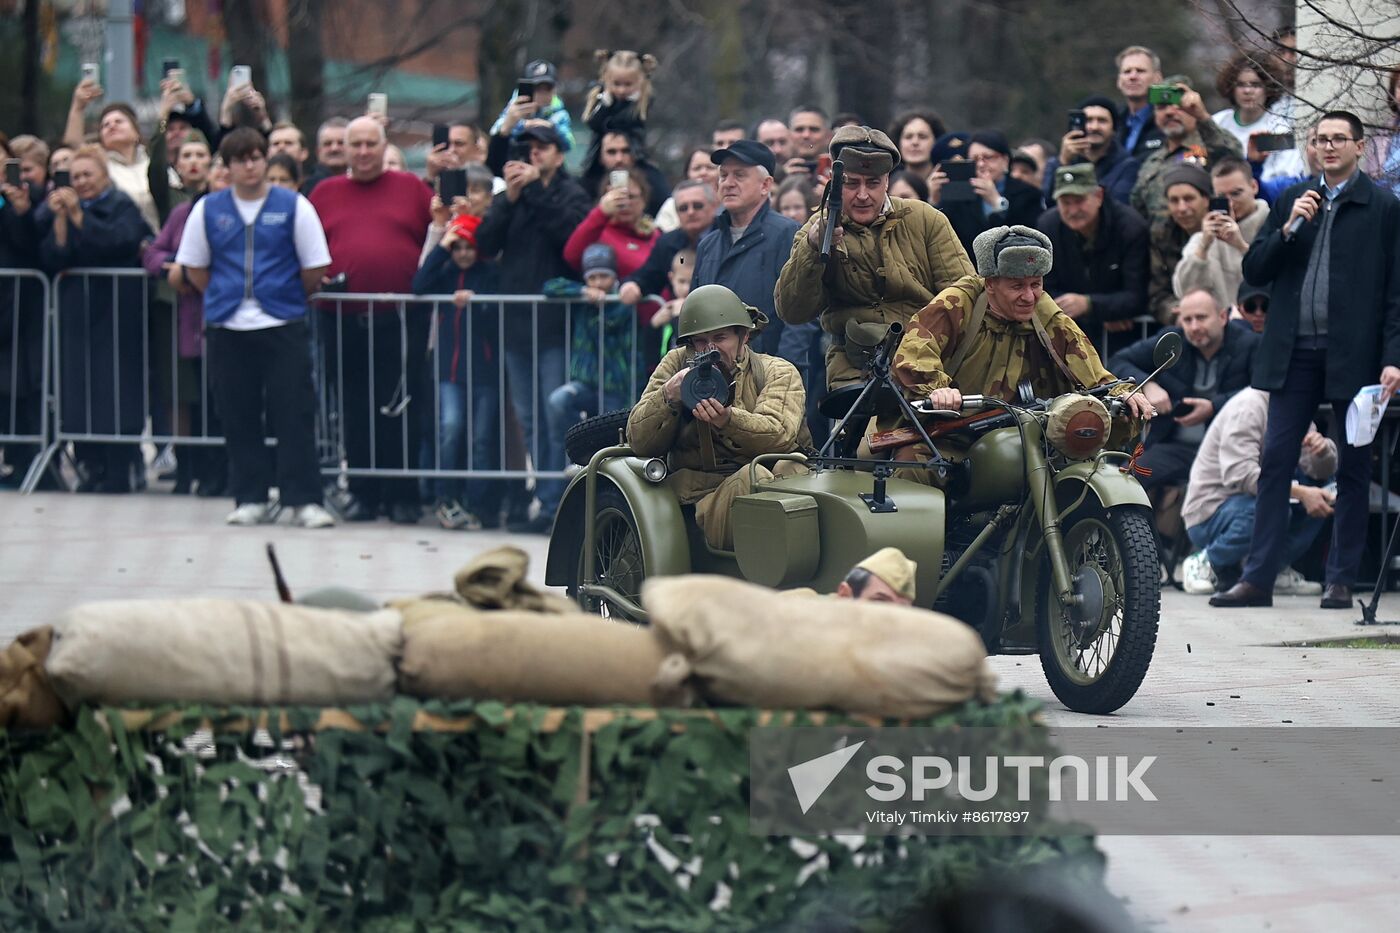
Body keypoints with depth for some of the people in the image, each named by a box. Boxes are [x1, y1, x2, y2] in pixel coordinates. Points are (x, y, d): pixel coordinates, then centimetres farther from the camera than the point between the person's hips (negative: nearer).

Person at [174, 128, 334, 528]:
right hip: (227, 329, 2)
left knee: (294, 414, -6)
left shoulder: (293, 206, 0)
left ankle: (304, 500, -4)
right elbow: (194, 268, 14)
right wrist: (225, 299, 9)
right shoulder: (208, 209, 7)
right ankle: (250, 499, 12)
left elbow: (314, 270, 4)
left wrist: (285, 299, 8)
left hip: (283, 328, -2)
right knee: (238, 417, 4)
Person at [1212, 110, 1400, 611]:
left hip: (1354, 354, -3)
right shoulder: (1292, 201, 12)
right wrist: (1288, 228, -6)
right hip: (1295, 353, 3)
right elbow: (1253, 270, 10)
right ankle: (1258, 577, 0)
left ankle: (1341, 580, 9)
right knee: (1275, 461, -1)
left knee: (1354, 468, 3)